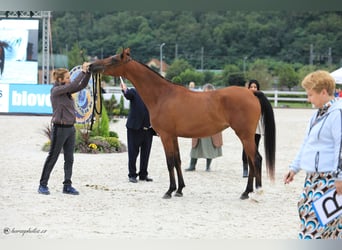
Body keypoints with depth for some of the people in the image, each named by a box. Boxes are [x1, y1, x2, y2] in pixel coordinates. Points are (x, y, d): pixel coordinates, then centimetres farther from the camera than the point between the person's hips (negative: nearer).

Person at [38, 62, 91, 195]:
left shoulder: (66, 90, 10)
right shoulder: (56, 90, -13)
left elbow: (82, 85, 8)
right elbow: (73, 85, -25)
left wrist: (88, 72, -5)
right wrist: (83, 71, -22)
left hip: (70, 129, 8)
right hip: (60, 128, -8)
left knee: (69, 159, 7)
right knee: (52, 158, -1)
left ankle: (67, 186, 12)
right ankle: (43, 185, 7)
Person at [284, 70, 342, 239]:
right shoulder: (319, 113, 16)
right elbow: (307, 143, 24)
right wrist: (295, 168, 23)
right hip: (314, 176, 11)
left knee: (314, 218, -12)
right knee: (304, 209, 13)